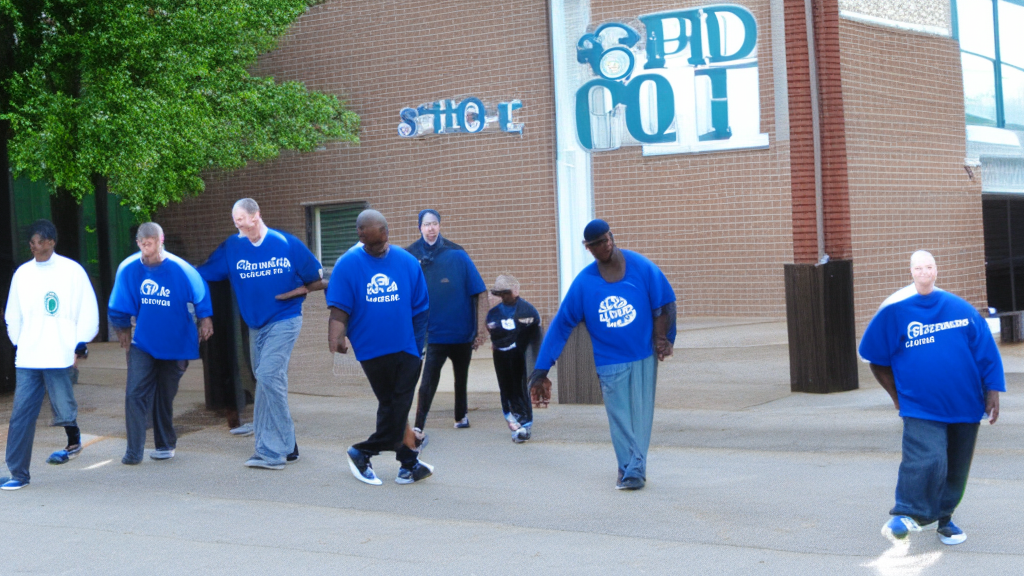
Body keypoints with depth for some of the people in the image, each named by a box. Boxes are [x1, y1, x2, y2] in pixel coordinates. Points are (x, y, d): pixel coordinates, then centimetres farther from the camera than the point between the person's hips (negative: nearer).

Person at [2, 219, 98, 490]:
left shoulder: (72, 271, -1)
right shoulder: (22, 273, 9)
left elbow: (88, 312, 0)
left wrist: (79, 346, -4)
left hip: (59, 355, -3)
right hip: (27, 359, 3)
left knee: (63, 409, -5)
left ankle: (73, 441, 27)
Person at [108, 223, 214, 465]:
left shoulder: (180, 270, -16)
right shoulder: (128, 269, -11)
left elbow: (201, 294, 3)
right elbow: (118, 307, 5)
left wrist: (205, 319, 8)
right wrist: (122, 329, 15)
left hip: (175, 343, -1)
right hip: (142, 342, 1)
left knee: (165, 397, 9)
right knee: (135, 393, -12)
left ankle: (165, 445, 25)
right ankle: (134, 451, -8)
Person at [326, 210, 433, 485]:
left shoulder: (407, 262, 2)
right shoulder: (348, 265, -3)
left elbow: (420, 308, 7)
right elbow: (339, 309, -5)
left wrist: (419, 346, 6)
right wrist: (336, 337, -22)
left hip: (406, 348, 2)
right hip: (372, 347, -2)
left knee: (398, 408, 0)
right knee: (392, 406, 3)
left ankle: (363, 452, 14)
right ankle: (410, 461, 13)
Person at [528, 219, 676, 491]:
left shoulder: (642, 267, -5)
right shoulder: (584, 282, -4)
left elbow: (663, 305, 5)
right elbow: (560, 326, -2)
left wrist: (661, 338, -10)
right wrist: (540, 372, -6)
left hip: (644, 356, 0)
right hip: (609, 361, 0)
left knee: (641, 414, 0)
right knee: (619, 415, -3)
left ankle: (635, 469, 7)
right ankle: (629, 467, 4)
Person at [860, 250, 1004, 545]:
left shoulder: (960, 308, 2)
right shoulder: (896, 311, -2)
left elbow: (986, 352, 6)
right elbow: (875, 358, 6)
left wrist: (992, 393, 2)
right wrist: (897, 395, 6)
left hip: (965, 405, 3)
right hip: (921, 407, -3)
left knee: (956, 468, 11)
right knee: (927, 460, -23)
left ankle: (944, 518, 30)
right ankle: (907, 514, -8)